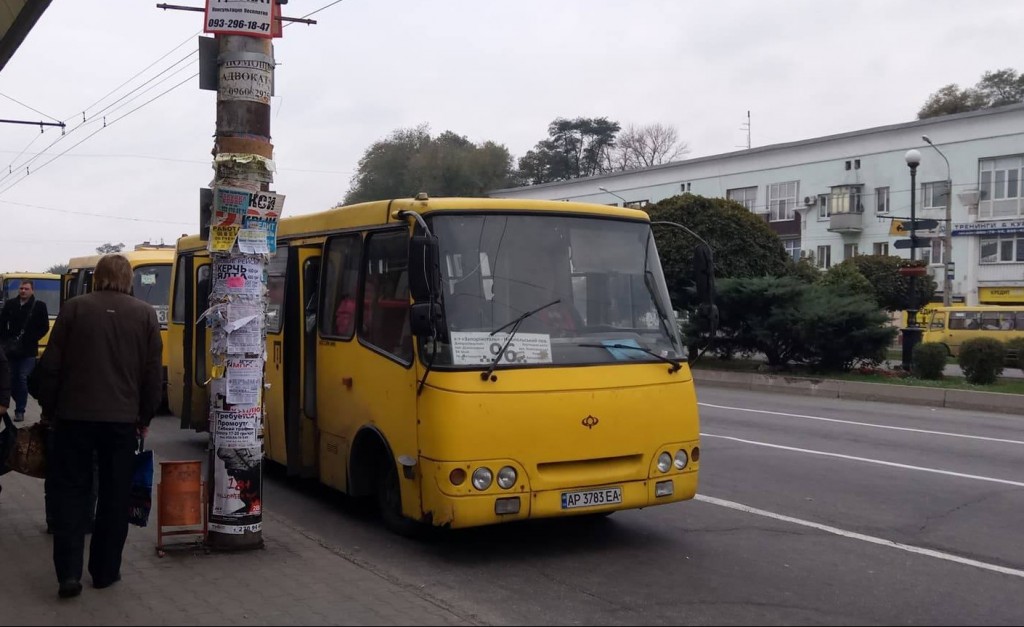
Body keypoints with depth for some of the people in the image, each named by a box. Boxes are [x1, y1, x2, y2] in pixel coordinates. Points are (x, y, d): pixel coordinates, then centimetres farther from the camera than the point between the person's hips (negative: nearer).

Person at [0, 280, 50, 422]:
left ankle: (20, 410, -2)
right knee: (12, 379, 9)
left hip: (28, 350, -4)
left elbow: (44, 328, -1)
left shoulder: (39, 306, -3)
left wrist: (30, 340, -8)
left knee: (22, 379, -8)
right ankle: (20, 403, 28)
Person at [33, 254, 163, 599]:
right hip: (123, 418, 1)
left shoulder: (74, 308, -3)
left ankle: (69, 571, 0)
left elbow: (50, 366, -1)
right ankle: (105, 571, 15)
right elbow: (152, 373, 2)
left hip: (74, 415, 0)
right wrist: (145, 417, 11)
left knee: (70, 490, 8)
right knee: (115, 496, 10)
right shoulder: (145, 314, 0)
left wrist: (49, 409, 10)